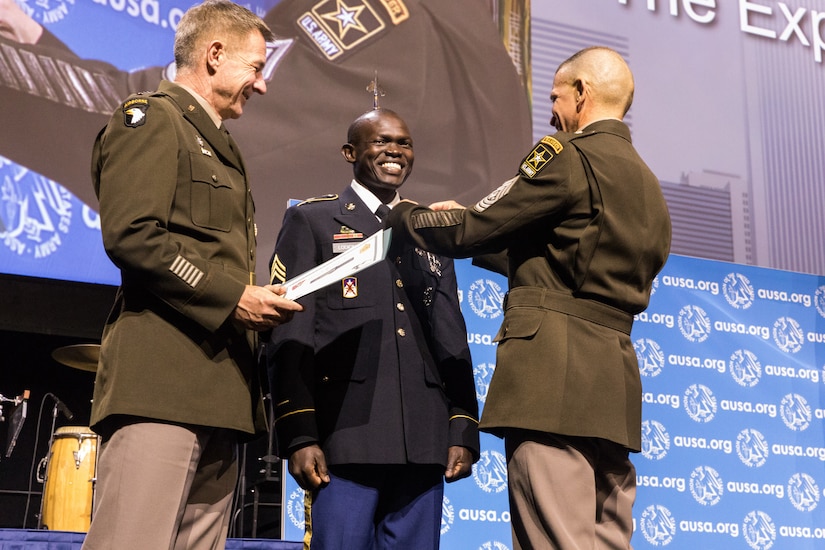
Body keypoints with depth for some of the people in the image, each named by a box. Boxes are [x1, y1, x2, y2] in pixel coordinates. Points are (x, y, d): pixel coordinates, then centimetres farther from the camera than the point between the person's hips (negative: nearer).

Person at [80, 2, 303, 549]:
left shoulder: (220, 146, 28)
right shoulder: (151, 119, 0)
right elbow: (131, 235, -14)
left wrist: (260, 300, 12)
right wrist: (234, 298, -13)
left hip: (219, 394, 9)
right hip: (162, 380, -9)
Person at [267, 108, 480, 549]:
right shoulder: (311, 222, 8)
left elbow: (453, 341, 17)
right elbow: (291, 337, -1)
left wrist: (463, 432, 6)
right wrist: (299, 436, -10)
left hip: (424, 443, 4)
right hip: (346, 438, -4)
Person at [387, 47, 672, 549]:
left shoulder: (569, 156, -4)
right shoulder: (649, 185, 23)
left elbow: (471, 230, -4)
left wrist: (405, 216, 15)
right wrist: (474, 229, 32)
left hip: (553, 370, -9)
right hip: (616, 380, 9)